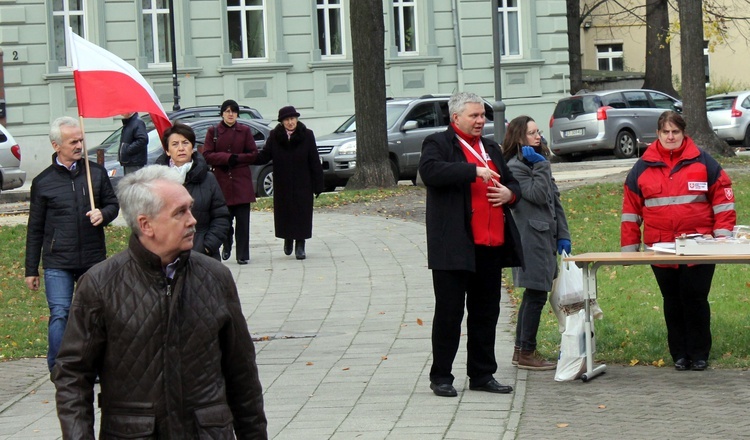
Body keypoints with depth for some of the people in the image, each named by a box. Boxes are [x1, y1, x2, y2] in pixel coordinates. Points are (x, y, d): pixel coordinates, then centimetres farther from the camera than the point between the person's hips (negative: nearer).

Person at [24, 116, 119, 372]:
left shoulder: (96, 172, 6)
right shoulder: (43, 182, 2)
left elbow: (113, 204, 15)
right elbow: (35, 229, 7)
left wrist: (103, 214, -10)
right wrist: (31, 270, 7)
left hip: (94, 260, 2)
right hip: (57, 264, -2)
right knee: (59, 314, -9)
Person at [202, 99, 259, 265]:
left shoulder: (245, 131, 7)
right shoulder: (213, 131, 6)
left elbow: (253, 154, 5)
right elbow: (207, 155, -1)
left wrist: (237, 158, -9)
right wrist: (227, 157, -13)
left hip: (242, 182, 0)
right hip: (221, 181, 0)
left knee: (242, 220, -5)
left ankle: (242, 255, -1)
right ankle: (227, 246, 29)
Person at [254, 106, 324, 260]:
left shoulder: (307, 135, -5)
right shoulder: (275, 136, -1)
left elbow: (315, 162, -4)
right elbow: (264, 156, -2)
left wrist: (318, 185, -6)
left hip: (302, 185, -1)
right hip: (282, 185, 1)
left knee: (302, 215, -1)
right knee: (284, 213, 7)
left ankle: (300, 246, 9)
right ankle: (288, 239, 30)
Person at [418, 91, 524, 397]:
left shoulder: (491, 148, 21)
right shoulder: (438, 144, -2)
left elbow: (512, 183, 28)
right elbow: (430, 171, -23)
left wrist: (510, 194, 4)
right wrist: (474, 171, -26)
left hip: (490, 245, 7)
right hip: (454, 246, -7)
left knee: (487, 313, 11)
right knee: (449, 312, -2)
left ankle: (482, 374, 20)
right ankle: (441, 377, 6)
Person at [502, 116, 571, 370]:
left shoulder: (538, 162, 17)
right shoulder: (515, 167, -11)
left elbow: (555, 199, 16)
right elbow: (538, 195, -21)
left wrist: (563, 235, 11)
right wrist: (540, 165, -15)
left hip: (545, 238, 9)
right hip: (531, 241, -9)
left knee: (533, 296, 13)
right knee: (536, 296, -7)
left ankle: (521, 350, 20)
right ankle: (527, 353, 0)